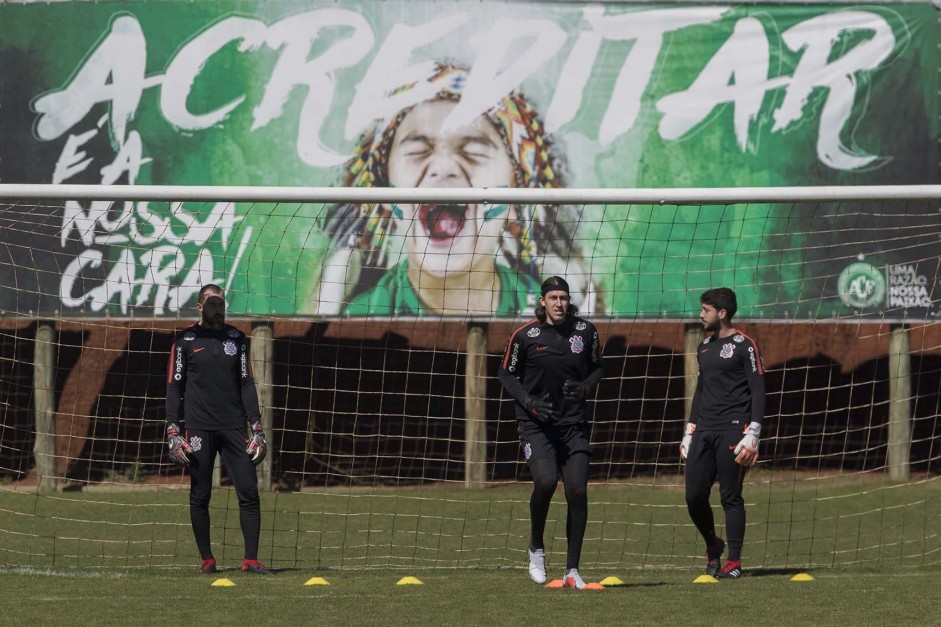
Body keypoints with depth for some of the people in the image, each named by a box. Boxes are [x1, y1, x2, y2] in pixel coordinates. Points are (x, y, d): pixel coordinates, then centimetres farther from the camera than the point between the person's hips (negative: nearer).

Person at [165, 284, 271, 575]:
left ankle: (251, 559, -6)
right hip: (199, 428, -2)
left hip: (233, 427, 2)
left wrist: (257, 428, 6)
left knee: (249, 491, -6)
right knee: (200, 495, 1)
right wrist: (173, 431, -5)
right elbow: (174, 386, 3)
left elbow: (246, 383, 13)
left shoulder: (236, 338, 12)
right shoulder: (185, 339, 4)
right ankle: (206, 559, 9)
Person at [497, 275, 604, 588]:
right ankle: (536, 548, 4)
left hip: (574, 423, 3)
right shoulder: (525, 335, -5)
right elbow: (506, 374, 5)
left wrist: (587, 386, -7)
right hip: (536, 422, -3)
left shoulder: (585, 331, 3)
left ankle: (572, 570, 4)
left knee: (577, 490, -6)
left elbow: (597, 367, 16)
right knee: (546, 481, -23)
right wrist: (529, 402, -10)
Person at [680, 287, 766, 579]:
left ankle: (734, 562, 0)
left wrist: (752, 436, -15)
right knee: (694, 495, 1)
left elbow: (758, 392, -8)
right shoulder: (705, 347, 18)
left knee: (731, 496, -5)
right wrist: (689, 432, 19)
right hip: (704, 430, 7)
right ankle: (712, 546, 22)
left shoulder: (744, 346, -5)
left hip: (733, 429, -7)